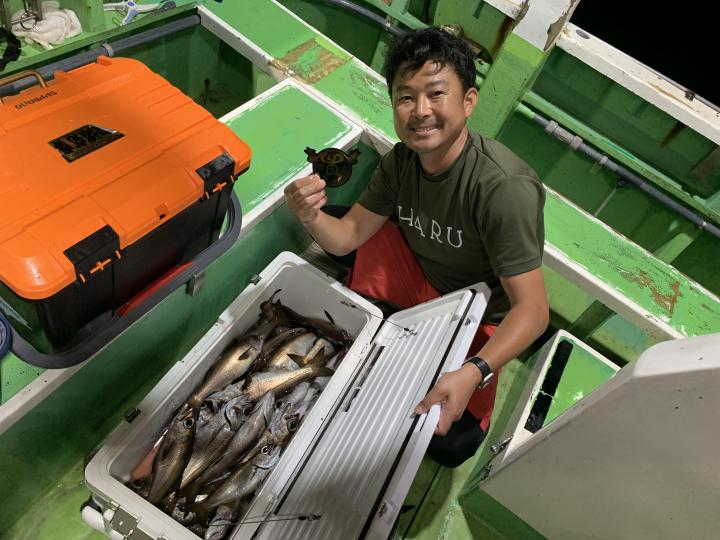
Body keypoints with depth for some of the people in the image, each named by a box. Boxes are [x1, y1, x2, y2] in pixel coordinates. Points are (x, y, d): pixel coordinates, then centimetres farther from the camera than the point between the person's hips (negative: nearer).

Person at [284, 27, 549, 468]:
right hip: (419, 276, 5)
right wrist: (311, 217, -33)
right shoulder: (402, 160, -13)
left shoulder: (505, 187, -33)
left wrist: (473, 373, -48)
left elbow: (533, 309, -32)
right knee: (330, 219, -7)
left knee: (450, 444, -20)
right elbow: (346, 237, -10)